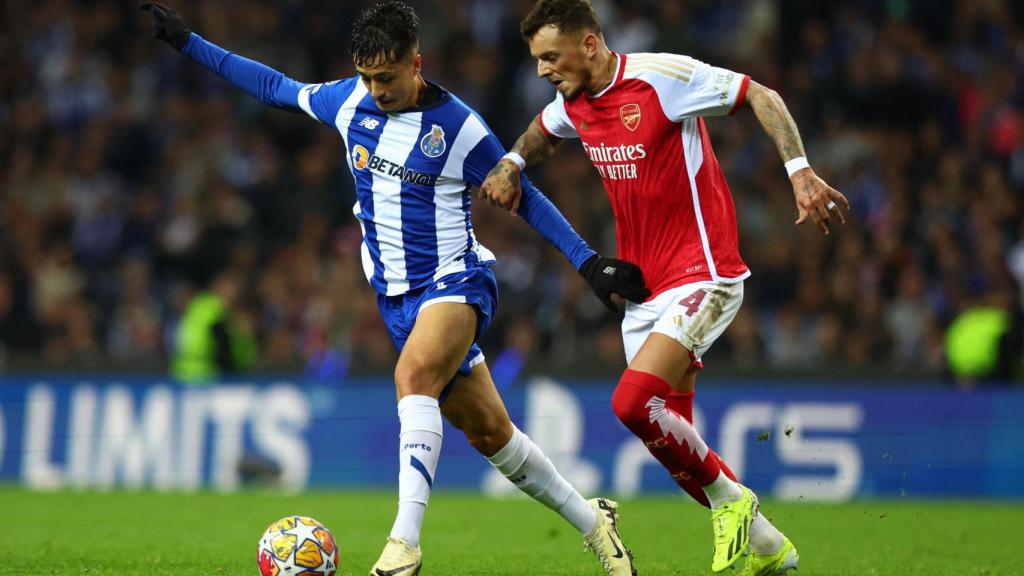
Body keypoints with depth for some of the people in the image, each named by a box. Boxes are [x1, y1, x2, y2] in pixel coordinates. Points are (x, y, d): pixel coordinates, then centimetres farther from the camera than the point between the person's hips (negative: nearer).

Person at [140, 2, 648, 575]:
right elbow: (276, 87, 17)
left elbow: (525, 198, -1)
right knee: (488, 430, 6)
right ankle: (590, 520, 24)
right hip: (398, 295, 5)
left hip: (457, 279, -5)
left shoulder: (458, 128, -11)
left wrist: (588, 261, -7)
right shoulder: (349, 100, 2)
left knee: (414, 373, -34)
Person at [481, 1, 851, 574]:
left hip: (702, 277, -8)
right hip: (644, 290, 8)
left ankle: (731, 500, -3)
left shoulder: (662, 76, -15)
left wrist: (800, 171, -23)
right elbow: (541, 132, 31)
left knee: (632, 401, -24)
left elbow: (761, 96, -11)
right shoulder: (574, 103, 8)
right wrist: (512, 163, 10)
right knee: (671, 440, 6)